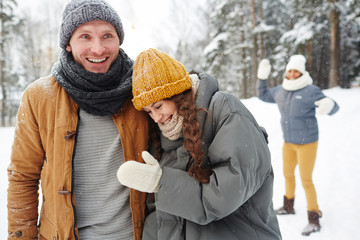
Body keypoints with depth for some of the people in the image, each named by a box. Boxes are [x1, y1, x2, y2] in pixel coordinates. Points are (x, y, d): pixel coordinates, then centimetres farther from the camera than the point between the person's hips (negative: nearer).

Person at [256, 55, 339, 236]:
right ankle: (288, 207, 42)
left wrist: (329, 105, -43)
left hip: (307, 143, -7)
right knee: (288, 174, 20)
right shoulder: (280, 91, 1)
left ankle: (314, 220, 13)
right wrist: (262, 76, 7)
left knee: (306, 181, -3)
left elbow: (333, 107, -19)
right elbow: (262, 95, 17)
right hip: (289, 142, 7)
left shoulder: (310, 90, -18)